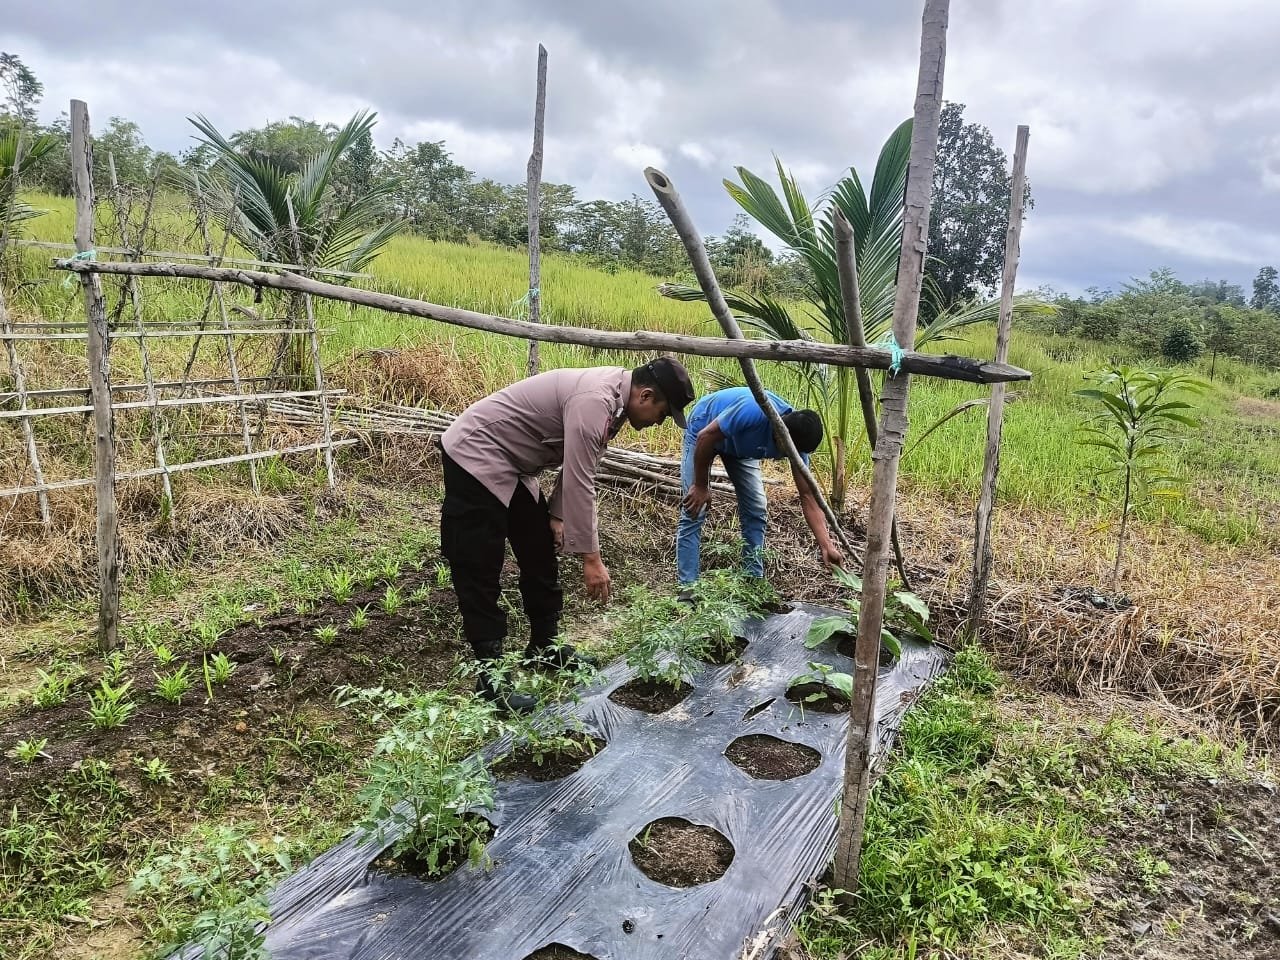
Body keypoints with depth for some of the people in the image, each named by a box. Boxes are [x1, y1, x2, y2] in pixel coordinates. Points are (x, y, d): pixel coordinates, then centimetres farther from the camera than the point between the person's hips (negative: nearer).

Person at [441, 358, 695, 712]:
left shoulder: (614, 398, 4)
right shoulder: (594, 400, -28)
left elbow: (579, 468, 10)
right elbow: (580, 484, -29)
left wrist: (557, 514, -1)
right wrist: (591, 558, -25)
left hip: (511, 464, 10)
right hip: (475, 456, -10)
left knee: (540, 555, 13)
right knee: (480, 570, -7)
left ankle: (544, 647, 25)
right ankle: (489, 672, -1)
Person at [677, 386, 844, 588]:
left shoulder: (797, 437, -22)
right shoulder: (753, 412, -43)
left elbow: (808, 496, -19)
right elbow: (705, 437, -30)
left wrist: (827, 546, -26)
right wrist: (700, 486, -20)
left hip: (739, 443, 6)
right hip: (704, 431, -5)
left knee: (756, 511, -1)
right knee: (694, 512, -13)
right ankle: (687, 588, -9)